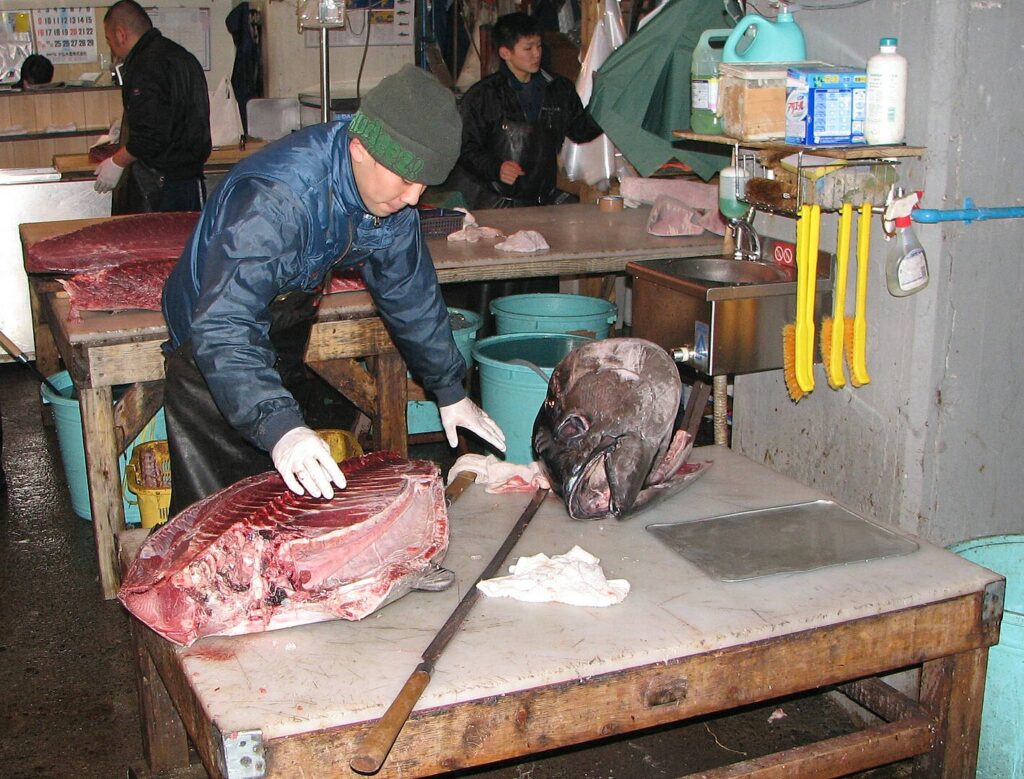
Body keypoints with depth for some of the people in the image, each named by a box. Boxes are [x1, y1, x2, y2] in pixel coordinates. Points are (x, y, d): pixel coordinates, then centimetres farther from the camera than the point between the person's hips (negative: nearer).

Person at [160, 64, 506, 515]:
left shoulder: (390, 193, -12)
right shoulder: (275, 195, -36)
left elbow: (410, 293, 3)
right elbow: (221, 329, -43)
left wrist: (449, 389, 7)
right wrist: (278, 427, -56)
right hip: (210, 352, -7)